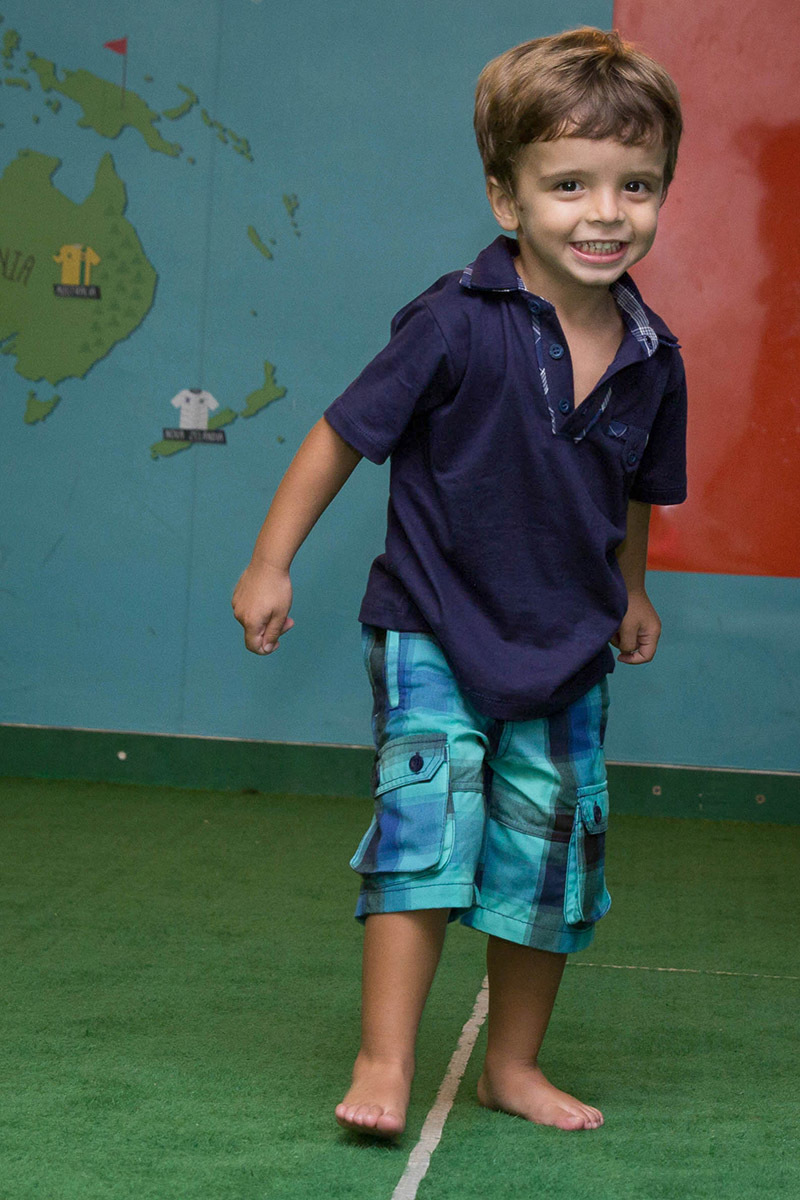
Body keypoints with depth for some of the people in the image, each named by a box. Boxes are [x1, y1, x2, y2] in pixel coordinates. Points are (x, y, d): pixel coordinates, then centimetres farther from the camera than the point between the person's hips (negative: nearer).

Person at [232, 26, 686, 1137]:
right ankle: (384, 1060, -8)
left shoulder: (650, 356, -4)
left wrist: (629, 591, 28)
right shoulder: (458, 324, -19)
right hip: (434, 629, -5)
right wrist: (270, 564, -8)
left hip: (565, 649, 5)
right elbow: (345, 433, -10)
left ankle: (514, 1065, 27)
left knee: (553, 858, 10)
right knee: (428, 822, -17)